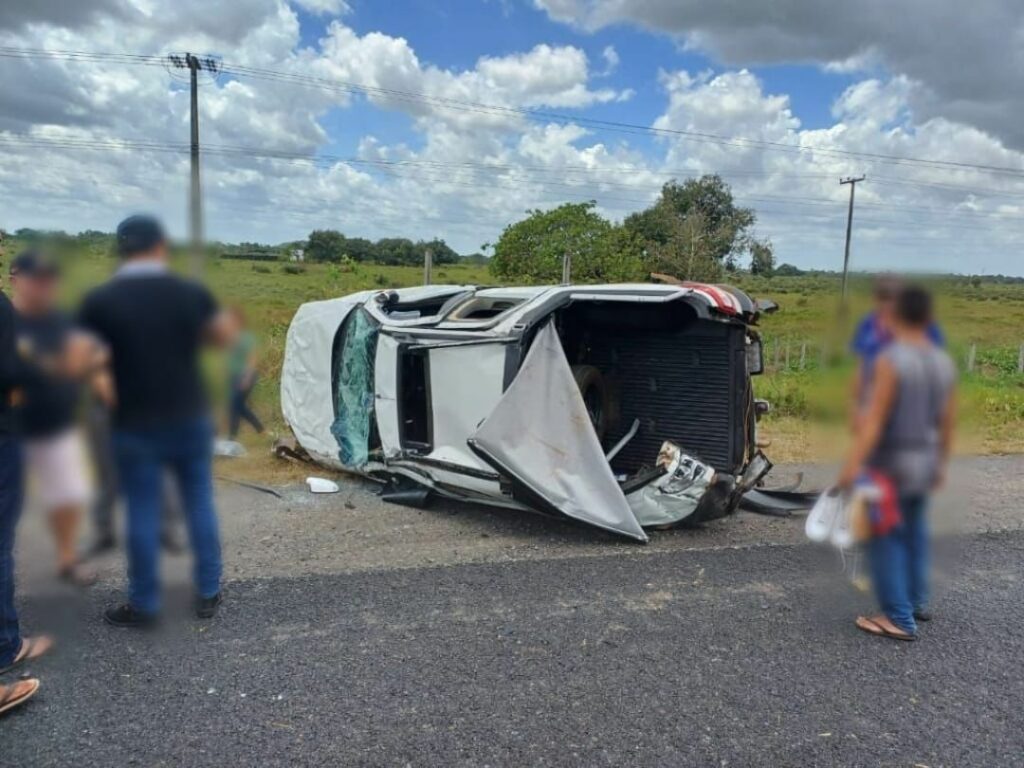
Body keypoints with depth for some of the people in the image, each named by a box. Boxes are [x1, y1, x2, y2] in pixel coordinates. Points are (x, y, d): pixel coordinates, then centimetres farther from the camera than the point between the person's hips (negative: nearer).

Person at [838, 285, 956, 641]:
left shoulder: (891, 360, -19)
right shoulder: (944, 362, 3)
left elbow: (874, 418, -24)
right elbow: (947, 420, 9)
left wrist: (853, 464, -25)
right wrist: (941, 462, 20)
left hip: (891, 461, -7)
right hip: (926, 461, 7)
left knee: (886, 537, 1)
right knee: (914, 531, 21)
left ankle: (899, 619, 4)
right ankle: (917, 601, 34)